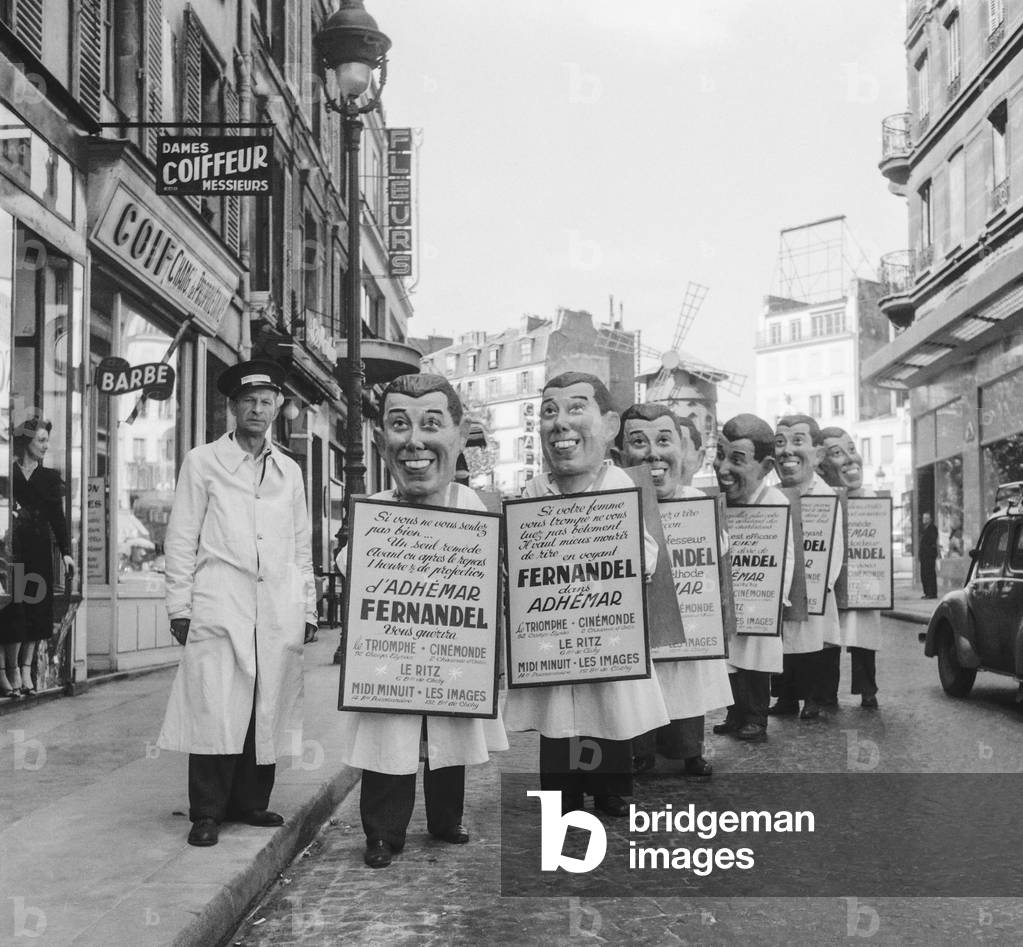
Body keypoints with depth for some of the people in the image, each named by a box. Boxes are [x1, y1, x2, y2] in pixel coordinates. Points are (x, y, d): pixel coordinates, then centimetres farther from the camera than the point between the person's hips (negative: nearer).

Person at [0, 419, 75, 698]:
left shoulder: (49, 478, 12)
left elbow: (57, 517, 7)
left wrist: (65, 552, 0)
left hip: (39, 551, 3)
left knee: (36, 612, 2)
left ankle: (24, 671, 9)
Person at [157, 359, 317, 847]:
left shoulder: (289, 471, 17)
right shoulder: (203, 462, 8)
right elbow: (181, 538, 4)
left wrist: (307, 608, 13)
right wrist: (180, 605, -3)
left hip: (279, 614, 4)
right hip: (220, 608, -3)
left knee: (268, 710, 2)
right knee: (216, 709, -9)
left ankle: (250, 802, 14)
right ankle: (207, 813, -1)